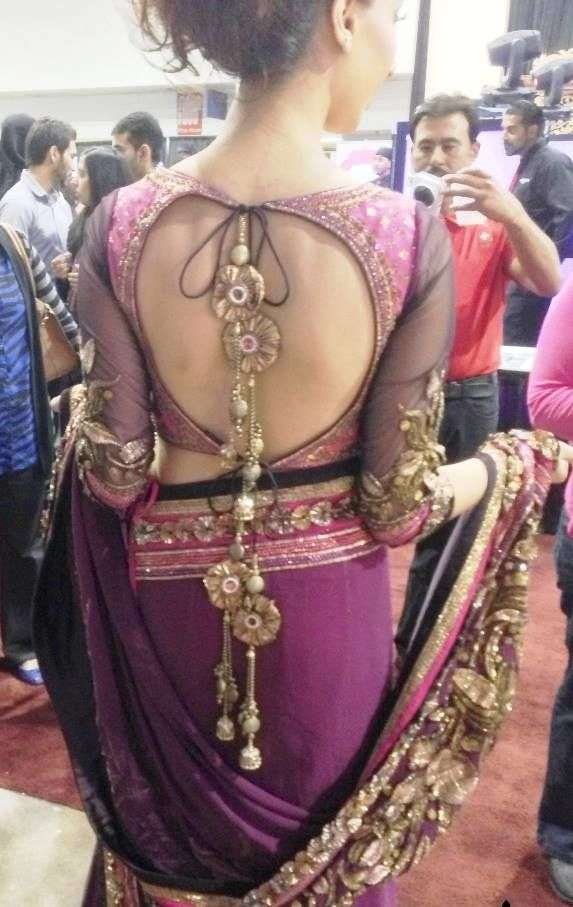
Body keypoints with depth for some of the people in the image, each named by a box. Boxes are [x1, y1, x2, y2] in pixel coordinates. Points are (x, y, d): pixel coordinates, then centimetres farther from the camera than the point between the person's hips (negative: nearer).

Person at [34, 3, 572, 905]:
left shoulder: (122, 224, -15)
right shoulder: (407, 237, -19)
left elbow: (114, 476, -10)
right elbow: (395, 506, -12)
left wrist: (79, 414, 12)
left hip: (169, 598, 2)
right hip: (324, 604, -1)